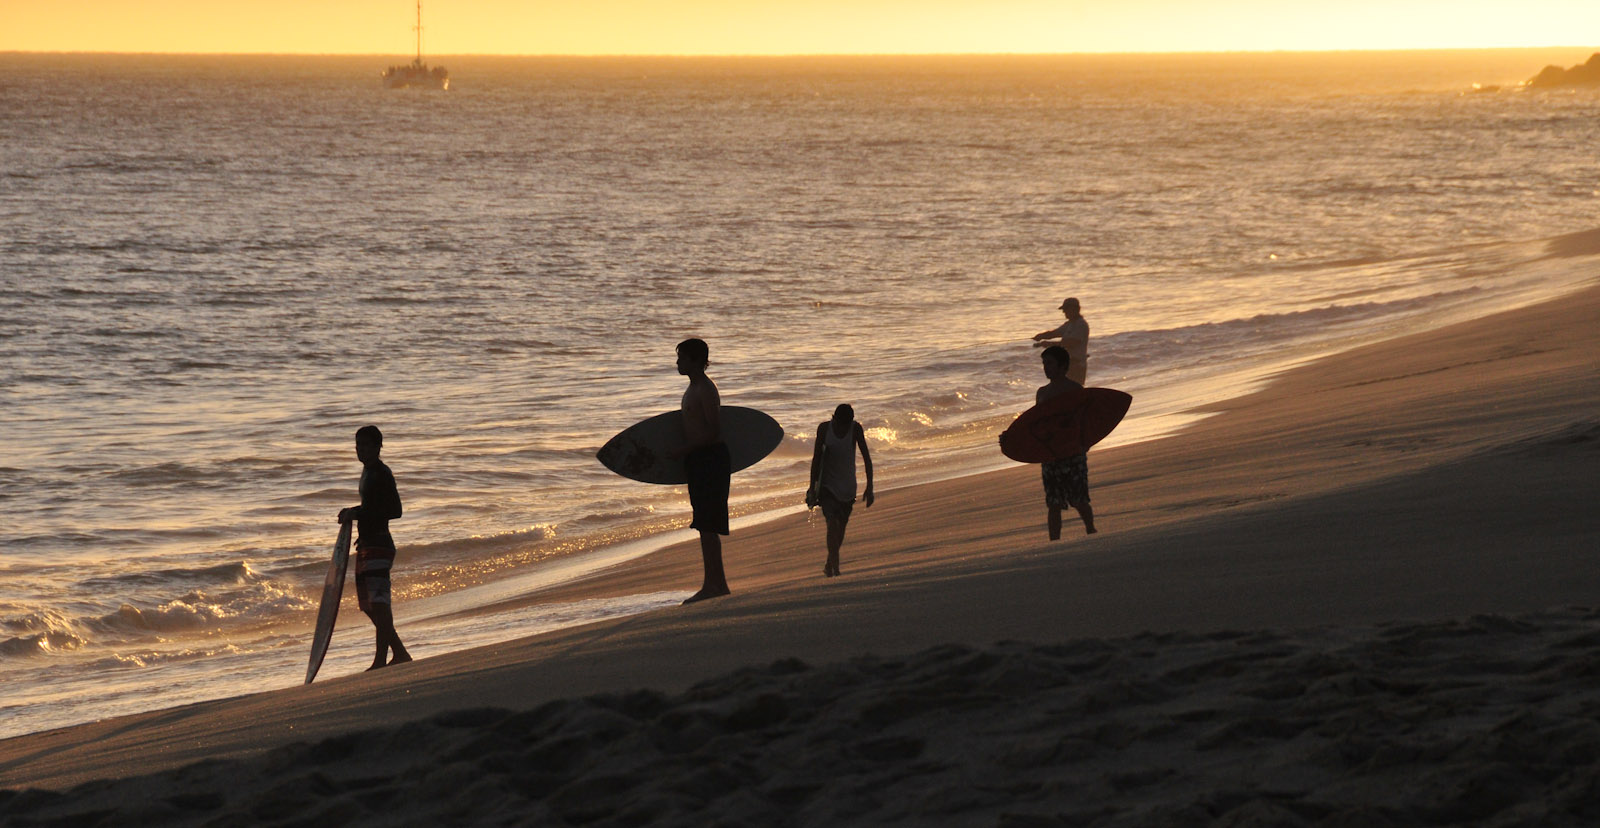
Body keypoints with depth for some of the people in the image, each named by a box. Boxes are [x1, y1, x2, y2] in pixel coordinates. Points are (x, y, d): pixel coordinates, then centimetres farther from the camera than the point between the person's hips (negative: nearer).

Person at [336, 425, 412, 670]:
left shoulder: (381, 474, -12)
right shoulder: (367, 471, 18)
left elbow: (395, 510, -20)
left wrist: (358, 513, -21)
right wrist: (354, 514, 14)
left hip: (379, 544, -11)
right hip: (366, 544, 11)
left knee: (378, 602, -14)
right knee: (368, 604, 12)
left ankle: (381, 660, -16)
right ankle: (400, 653, 19)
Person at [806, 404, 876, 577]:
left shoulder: (856, 428, -11)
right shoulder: (824, 428, -10)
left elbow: (866, 457, -9)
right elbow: (816, 458, -5)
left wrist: (869, 487, -14)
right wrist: (812, 488, -5)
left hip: (847, 485, 2)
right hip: (827, 484, -2)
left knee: (841, 526, 10)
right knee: (832, 523, -18)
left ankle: (829, 565, 27)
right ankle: (834, 565, -19)